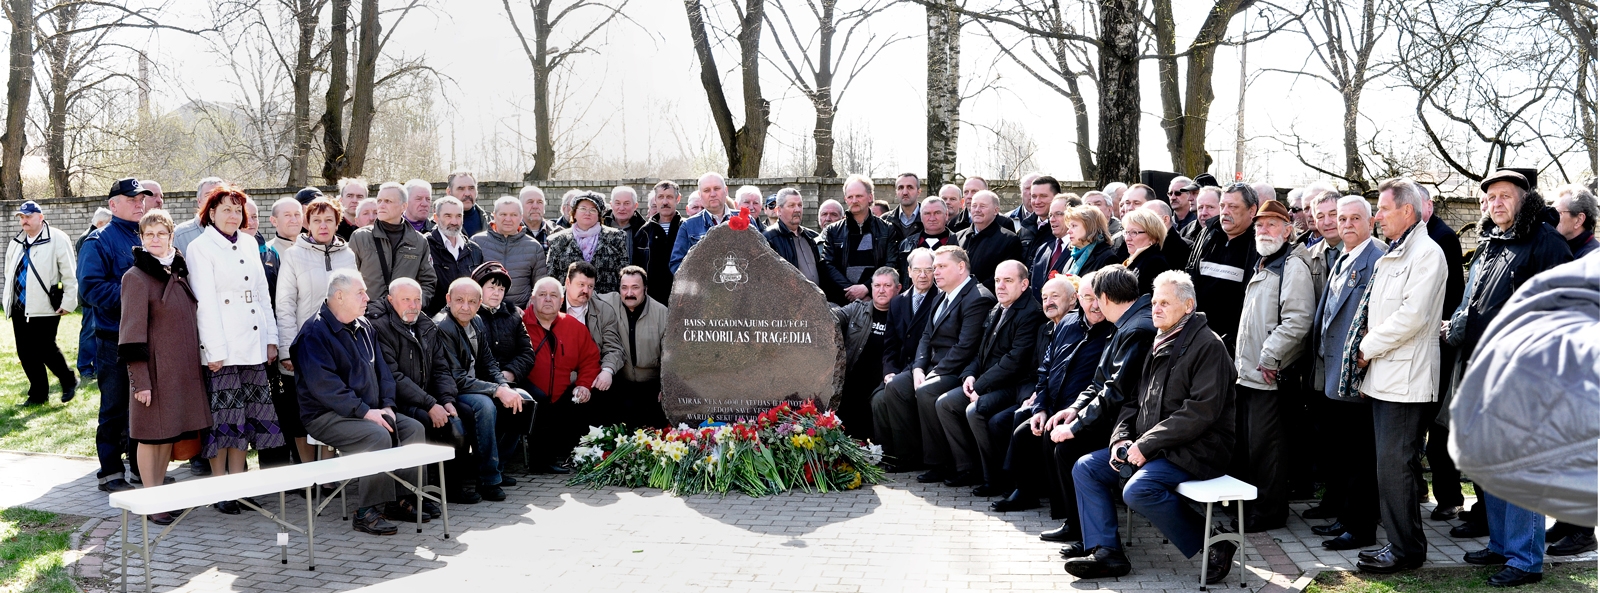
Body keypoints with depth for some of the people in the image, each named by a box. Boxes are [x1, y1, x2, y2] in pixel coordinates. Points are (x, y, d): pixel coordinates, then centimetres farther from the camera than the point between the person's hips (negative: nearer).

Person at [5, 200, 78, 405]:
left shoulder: (57, 239, -9)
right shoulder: (17, 242, 13)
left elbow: (70, 273, -11)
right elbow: (10, 272, 23)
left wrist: (68, 302, -12)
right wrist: (8, 299, 19)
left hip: (45, 307, -7)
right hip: (19, 307, 7)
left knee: (46, 349, -5)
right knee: (26, 352, 8)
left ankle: (69, 382, 18)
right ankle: (38, 394, 18)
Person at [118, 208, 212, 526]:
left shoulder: (179, 271, 11)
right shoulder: (136, 277, -9)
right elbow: (132, 333, -12)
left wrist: (195, 361, 14)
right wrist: (140, 380, -16)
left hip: (184, 367, 6)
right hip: (155, 367, -6)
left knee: (171, 432, 11)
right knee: (152, 433, 1)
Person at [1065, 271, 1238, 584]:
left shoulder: (1207, 345, -12)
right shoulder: (1158, 344, 15)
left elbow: (1201, 411, -21)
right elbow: (1135, 400, 18)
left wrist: (1147, 444, -21)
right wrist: (1121, 438, -1)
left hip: (1196, 449, -9)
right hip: (1148, 447, 9)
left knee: (1139, 489, -31)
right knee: (1086, 468, 0)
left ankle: (1213, 543, -12)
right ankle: (1107, 552, -2)